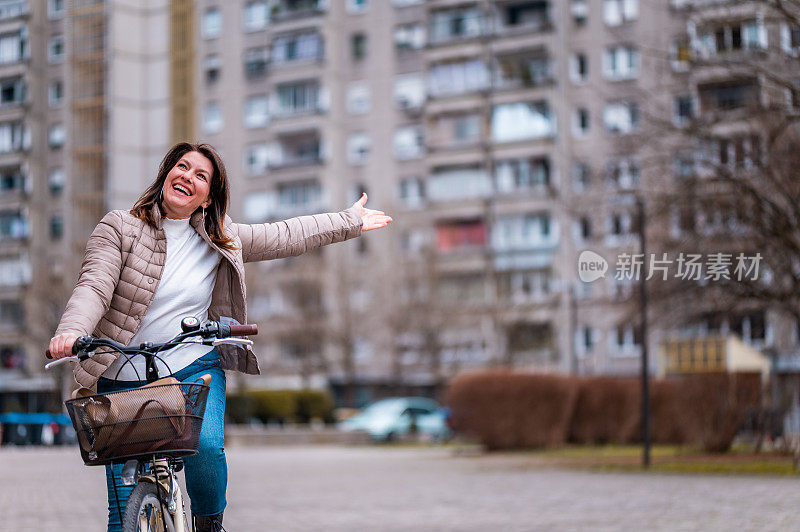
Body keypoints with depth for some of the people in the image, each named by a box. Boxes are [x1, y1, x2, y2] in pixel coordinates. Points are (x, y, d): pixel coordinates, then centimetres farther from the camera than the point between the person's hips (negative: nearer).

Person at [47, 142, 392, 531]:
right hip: (124, 382, -2)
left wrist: (350, 221, 23)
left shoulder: (220, 240, 7)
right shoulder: (119, 228, -3)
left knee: (206, 447, -27)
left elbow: (286, 236, 17)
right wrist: (71, 331, -36)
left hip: (195, 370, 2)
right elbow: (94, 286, -16)